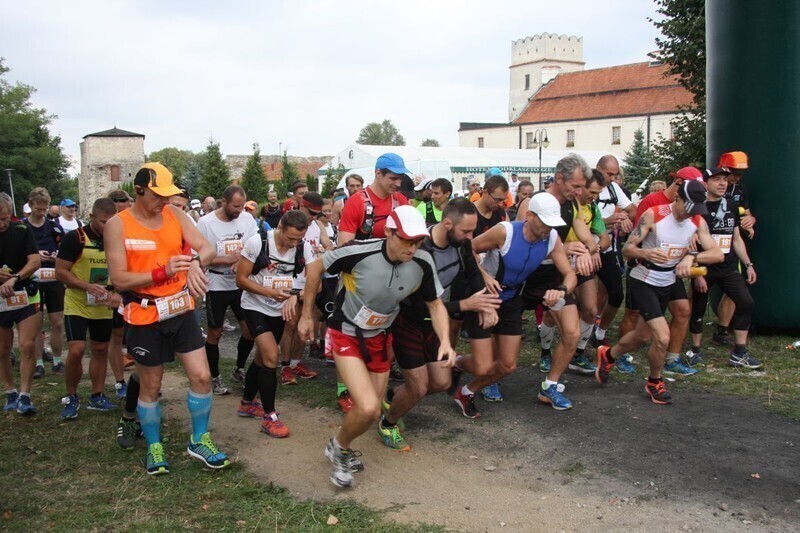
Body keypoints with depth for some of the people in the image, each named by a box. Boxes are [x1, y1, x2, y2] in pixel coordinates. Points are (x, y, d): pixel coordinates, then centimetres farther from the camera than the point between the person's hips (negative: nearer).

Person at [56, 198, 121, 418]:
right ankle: (71, 398, 7)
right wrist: (87, 287, -25)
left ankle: (97, 397, 24)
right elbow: (60, 271, -12)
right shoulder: (75, 238, -12)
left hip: (103, 307, 5)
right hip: (77, 306, -5)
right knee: (76, 351, -13)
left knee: (101, 350, 10)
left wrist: (117, 293, -10)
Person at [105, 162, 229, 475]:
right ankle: (154, 447, 30)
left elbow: (208, 248, -6)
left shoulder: (176, 215, 1)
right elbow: (118, 279, -14)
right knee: (150, 387, 10)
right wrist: (163, 273, -27)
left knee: (201, 376, 2)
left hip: (181, 311, 4)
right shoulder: (117, 225, -10)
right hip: (145, 317, -3)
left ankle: (199, 440, 21)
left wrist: (195, 261, -30)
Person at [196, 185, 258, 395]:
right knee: (215, 333, 8)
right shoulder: (205, 223, -11)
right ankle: (215, 378, 23)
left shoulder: (247, 219, -2)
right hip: (217, 285, -3)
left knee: (250, 329, 4)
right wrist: (227, 260, -21)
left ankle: (239, 369, 27)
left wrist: (241, 263, -22)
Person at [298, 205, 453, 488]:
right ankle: (339, 448, 11)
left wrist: (445, 341, -19)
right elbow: (315, 267, -13)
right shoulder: (360, 252, -29)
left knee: (372, 412, 14)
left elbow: (436, 305, -2)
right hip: (347, 335, -5)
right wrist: (306, 315, -6)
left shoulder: (423, 263, -18)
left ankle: (342, 451, 44)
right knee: (368, 408, -21)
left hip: (379, 338, 5)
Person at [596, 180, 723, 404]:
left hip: (668, 283, 6)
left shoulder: (698, 221, -5)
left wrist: (691, 256, -30)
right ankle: (654, 382, 13)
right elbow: (627, 249, -17)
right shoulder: (653, 215, -18)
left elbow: (717, 253, -13)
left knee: (643, 335, 18)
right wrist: (646, 253, -37)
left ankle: (607, 355, 47)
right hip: (643, 282, -6)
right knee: (662, 337, -15)